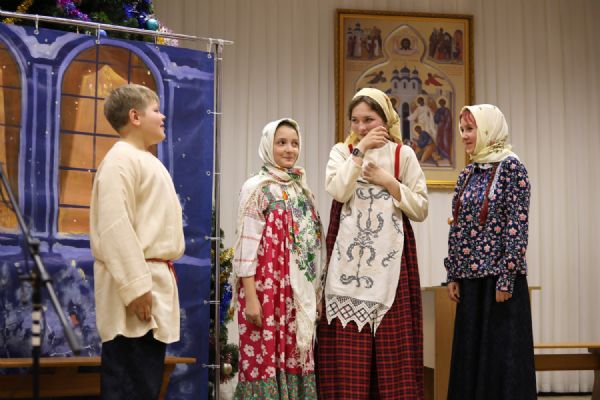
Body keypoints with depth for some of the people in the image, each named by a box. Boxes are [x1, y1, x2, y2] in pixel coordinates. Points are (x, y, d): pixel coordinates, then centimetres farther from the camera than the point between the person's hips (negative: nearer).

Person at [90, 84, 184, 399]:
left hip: (155, 279, 10)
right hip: (137, 281, -10)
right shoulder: (121, 159, -11)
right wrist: (135, 286, -25)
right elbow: (115, 226, -21)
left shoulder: (145, 160, 21)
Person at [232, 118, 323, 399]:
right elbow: (246, 243, -10)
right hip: (267, 290, -6)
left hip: (300, 295, 6)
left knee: (296, 360, 8)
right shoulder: (257, 187, -4)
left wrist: (317, 294, 14)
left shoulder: (302, 190, 15)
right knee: (264, 361, -4)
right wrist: (250, 297, -17)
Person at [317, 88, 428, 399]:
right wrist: (360, 150, -10)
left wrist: (389, 182, -6)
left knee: (392, 339, -3)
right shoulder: (342, 151, 9)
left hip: (389, 255, 0)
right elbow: (338, 191, -11)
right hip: (348, 254, 0)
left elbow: (421, 209, 4)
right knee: (348, 341, -3)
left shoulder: (403, 154, 8)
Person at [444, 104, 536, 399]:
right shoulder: (467, 174, 13)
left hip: (500, 276, -7)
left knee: (503, 357, -3)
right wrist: (453, 275, 10)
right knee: (470, 356, 9)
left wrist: (506, 279, -16)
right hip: (471, 279, 7)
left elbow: (517, 225, -12)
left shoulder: (510, 167, -7)